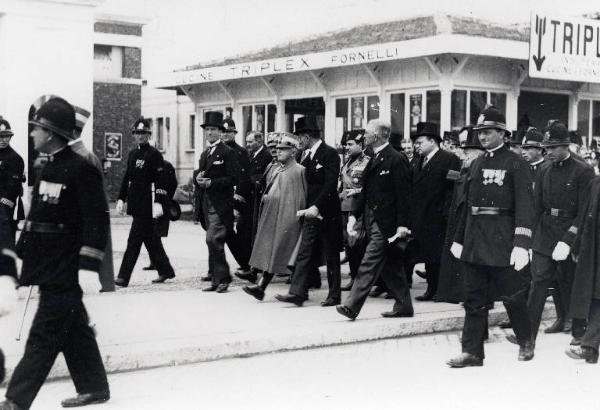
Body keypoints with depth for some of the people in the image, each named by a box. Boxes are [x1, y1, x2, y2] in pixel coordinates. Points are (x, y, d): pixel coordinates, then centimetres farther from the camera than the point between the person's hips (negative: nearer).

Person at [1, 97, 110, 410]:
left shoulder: (81, 170, -14)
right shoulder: (49, 168, 15)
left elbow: (97, 220, -18)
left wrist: (88, 266, -21)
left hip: (65, 272, -9)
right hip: (48, 268, 9)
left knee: (43, 337, -5)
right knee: (74, 331, 16)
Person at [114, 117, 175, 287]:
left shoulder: (154, 154, -8)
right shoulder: (132, 154, 15)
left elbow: (160, 180, -14)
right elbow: (127, 178, 19)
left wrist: (158, 203, -21)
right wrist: (121, 199, 13)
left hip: (147, 204, -8)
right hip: (136, 203, 8)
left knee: (134, 240, -9)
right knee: (151, 239, 14)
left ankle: (123, 277, -8)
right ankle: (165, 270, 26)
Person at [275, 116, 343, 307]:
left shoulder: (330, 154, -11)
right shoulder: (308, 157, 13)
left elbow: (331, 184, -20)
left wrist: (317, 206, -28)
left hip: (327, 214, -7)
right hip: (311, 213, 7)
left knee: (331, 256, 4)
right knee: (304, 254, 0)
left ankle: (334, 296, 14)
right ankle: (297, 293, -2)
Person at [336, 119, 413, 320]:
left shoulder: (396, 159, -11)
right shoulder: (374, 160, 16)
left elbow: (403, 195, -14)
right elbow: (366, 192, 19)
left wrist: (402, 225, -18)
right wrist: (354, 215, 8)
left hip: (385, 223, -9)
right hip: (374, 221, 9)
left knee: (369, 264, -10)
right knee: (391, 267, 13)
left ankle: (352, 306, -10)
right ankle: (403, 306, 21)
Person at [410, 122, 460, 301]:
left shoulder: (449, 159, -7)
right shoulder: (419, 162, 16)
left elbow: (453, 187, -12)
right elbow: (414, 189, 14)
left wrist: (446, 214, -18)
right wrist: (412, 217, 7)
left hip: (438, 219, -7)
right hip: (422, 219, 7)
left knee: (440, 256, -2)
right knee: (428, 256, 11)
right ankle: (432, 289, 19)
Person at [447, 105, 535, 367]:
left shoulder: (516, 164, -7)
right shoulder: (476, 164, 13)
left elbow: (525, 206, -14)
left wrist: (522, 244, -23)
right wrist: (459, 238, 16)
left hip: (501, 242, -6)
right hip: (474, 242, 6)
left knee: (511, 295, 5)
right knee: (474, 298, 8)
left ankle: (526, 341, 28)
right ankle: (472, 352, 14)